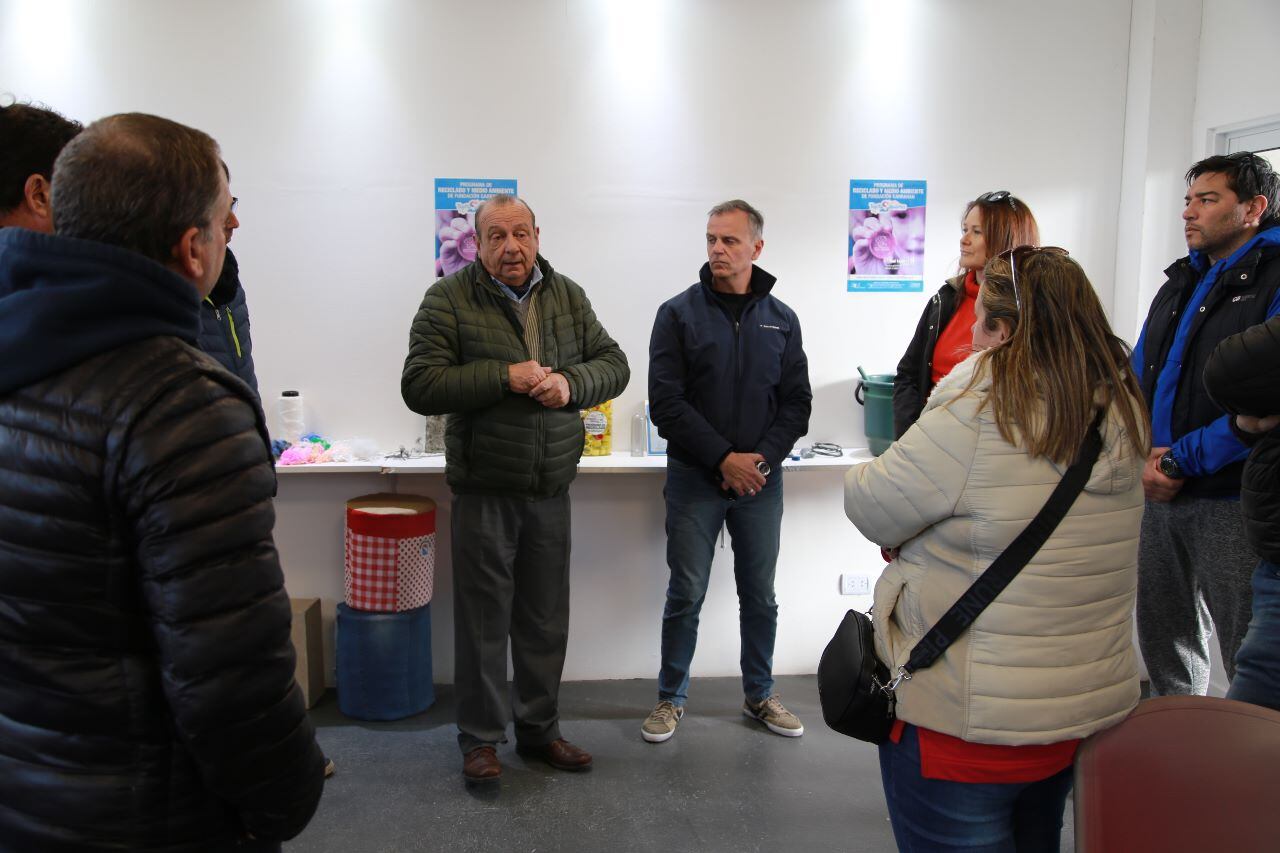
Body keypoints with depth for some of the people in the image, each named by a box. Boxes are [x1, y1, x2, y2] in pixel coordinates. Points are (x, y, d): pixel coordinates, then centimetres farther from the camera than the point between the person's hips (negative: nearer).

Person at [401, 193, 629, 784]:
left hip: (551, 490, 4)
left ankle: (539, 730, 31)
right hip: (483, 490, -4)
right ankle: (480, 739, 22)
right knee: (483, 621, 5)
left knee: (546, 621, 14)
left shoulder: (568, 296, 8)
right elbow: (419, 385, -12)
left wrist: (571, 382, -13)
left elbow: (614, 365, 8)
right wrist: (503, 377, -19)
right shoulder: (449, 299, -5)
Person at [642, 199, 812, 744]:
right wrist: (723, 458, -15)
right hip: (694, 479, -2)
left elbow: (796, 402, 6)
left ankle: (760, 696, 30)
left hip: (761, 479, 3)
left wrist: (763, 459, -9)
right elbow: (666, 402, -9)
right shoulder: (679, 313, -3)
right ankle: (671, 698, 22)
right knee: (686, 594, 5)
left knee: (760, 595, 12)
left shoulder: (781, 319, 7)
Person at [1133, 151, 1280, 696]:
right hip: (1159, 491, 7)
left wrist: (1181, 459, -19)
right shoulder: (1182, 282, 15)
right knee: (1161, 634, 19)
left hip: (1232, 500, -7)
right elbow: (1139, 377, 13)